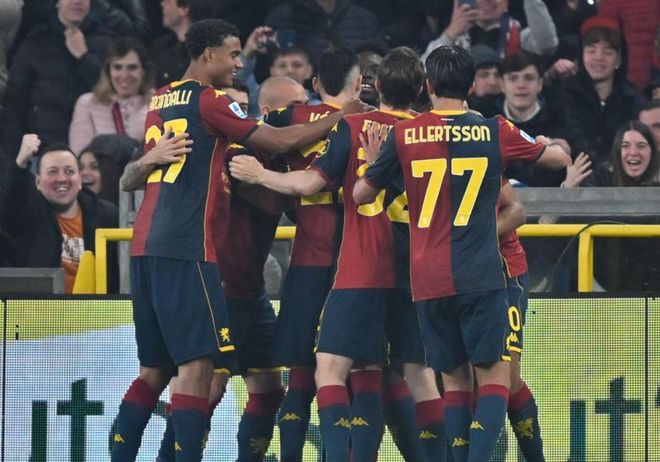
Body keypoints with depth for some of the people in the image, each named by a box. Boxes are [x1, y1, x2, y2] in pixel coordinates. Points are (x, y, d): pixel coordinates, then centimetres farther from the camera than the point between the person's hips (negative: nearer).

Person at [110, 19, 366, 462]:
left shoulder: (160, 101, 19)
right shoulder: (208, 100, -5)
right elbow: (279, 141, -7)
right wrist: (340, 116, 0)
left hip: (146, 244, 9)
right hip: (187, 247, -9)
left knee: (155, 368, 13)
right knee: (198, 363, -10)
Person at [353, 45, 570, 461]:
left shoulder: (403, 135, 1)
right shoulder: (496, 132, 1)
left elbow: (361, 195, 11)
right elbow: (560, 158, 16)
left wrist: (370, 159, 29)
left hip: (428, 281, 2)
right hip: (481, 277, -2)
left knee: (454, 379, 12)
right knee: (494, 375, 0)